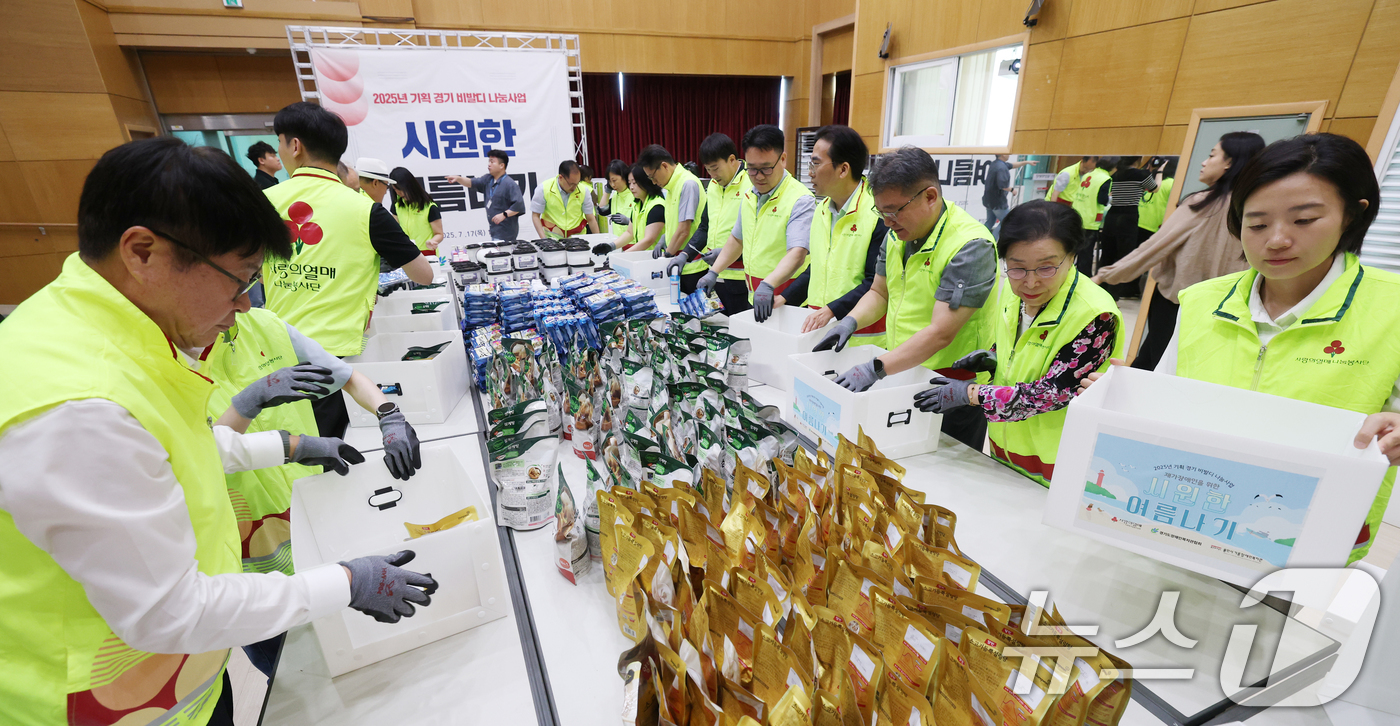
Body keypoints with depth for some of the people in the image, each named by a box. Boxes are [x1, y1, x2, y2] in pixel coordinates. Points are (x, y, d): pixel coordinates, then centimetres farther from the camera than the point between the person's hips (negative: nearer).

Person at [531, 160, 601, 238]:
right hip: (552, 236, 1)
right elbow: (535, 216, 0)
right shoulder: (544, 189, -6)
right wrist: (544, 239, -12)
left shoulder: (583, 191, -3)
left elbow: (590, 219, 4)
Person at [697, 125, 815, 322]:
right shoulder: (750, 196, 10)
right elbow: (737, 239, 23)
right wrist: (713, 272, 14)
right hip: (754, 299, 7)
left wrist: (768, 285, -43)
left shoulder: (800, 200, -15)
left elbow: (797, 254, -28)